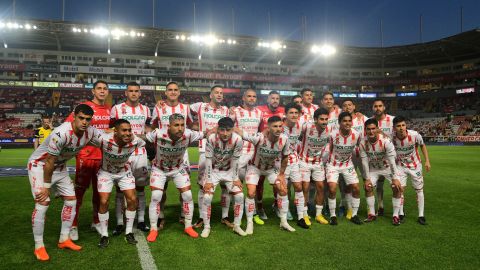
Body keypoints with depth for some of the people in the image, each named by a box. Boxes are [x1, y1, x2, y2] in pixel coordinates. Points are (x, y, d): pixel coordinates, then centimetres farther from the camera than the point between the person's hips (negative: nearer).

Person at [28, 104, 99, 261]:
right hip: (40, 165, -7)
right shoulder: (61, 134, -35)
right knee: (42, 203, -13)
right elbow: (49, 162, -26)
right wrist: (46, 186, -18)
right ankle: (38, 246, 3)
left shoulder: (91, 132, -17)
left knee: (71, 200, 6)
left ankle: (64, 239, 19)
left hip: (60, 167, 7)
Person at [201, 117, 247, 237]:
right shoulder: (211, 138, -28)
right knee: (207, 197, -13)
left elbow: (235, 160, -14)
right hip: (213, 170, -1)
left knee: (239, 196, -8)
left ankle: (237, 226, 10)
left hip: (229, 171, 1)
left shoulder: (237, 140, -26)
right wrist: (208, 180, -19)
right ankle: (206, 227, 6)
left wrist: (236, 178, -11)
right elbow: (208, 160, -20)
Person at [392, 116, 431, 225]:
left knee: (419, 190, 4)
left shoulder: (414, 135, -25)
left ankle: (421, 216, 15)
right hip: (400, 166, 0)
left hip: (415, 165, 0)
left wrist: (427, 161, -5)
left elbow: (422, 145, -4)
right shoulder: (392, 137, -24)